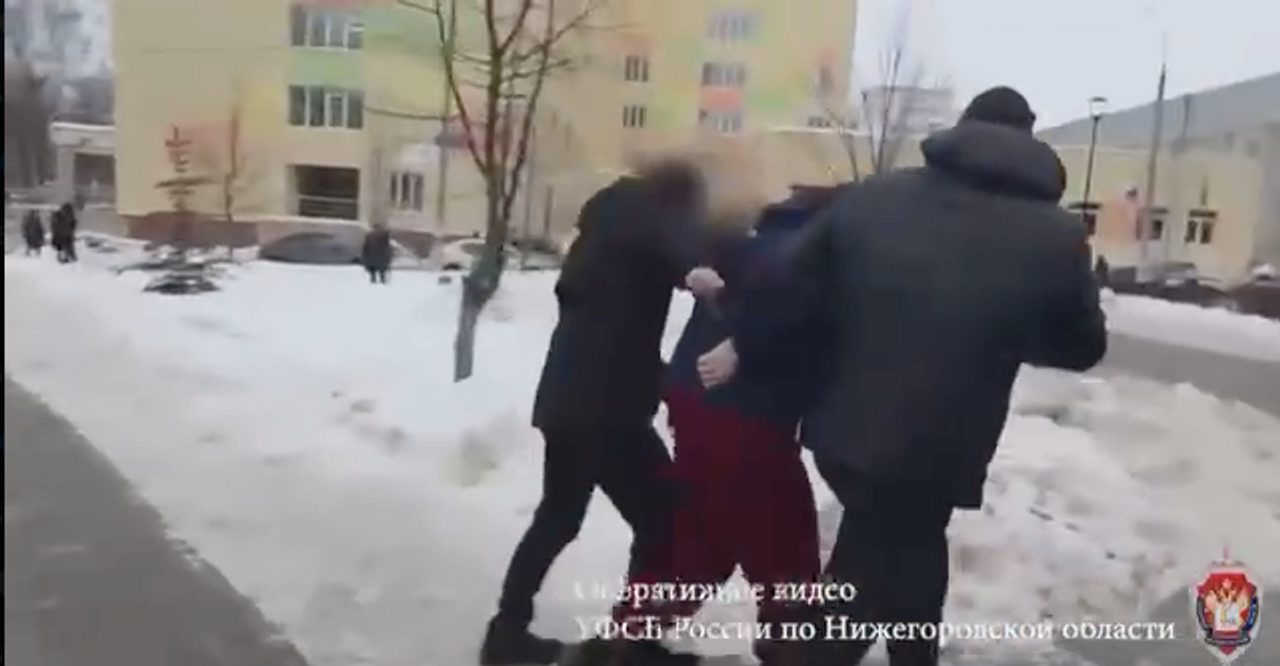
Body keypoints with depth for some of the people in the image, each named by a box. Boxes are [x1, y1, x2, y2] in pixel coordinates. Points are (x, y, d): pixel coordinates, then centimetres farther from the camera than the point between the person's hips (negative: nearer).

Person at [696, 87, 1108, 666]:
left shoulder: (870, 196, 2)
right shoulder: (1056, 235, -4)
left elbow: (795, 286, 3)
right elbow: (1082, 346, 7)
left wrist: (743, 347, 16)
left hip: (848, 430, 4)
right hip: (936, 452, -4)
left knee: (907, 552, 29)